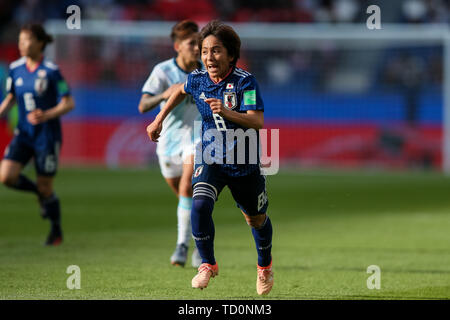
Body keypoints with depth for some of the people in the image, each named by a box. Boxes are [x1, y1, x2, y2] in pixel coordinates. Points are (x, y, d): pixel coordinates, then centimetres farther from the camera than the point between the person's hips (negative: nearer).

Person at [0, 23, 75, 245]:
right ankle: (39, 192, 17)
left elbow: (69, 103, -12)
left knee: (45, 187, 2)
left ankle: (56, 231, 25)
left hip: (47, 134, -5)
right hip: (24, 133, 5)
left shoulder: (51, 71, -14)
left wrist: (47, 115, -27)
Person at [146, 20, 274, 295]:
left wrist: (227, 112, -43)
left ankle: (265, 265, 44)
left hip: (245, 163, -2)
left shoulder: (245, 82, -19)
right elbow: (181, 91, 20)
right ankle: (208, 265, -7)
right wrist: (159, 119, 19)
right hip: (210, 158, 2)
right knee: (200, 205, -25)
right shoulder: (198, 79, -6)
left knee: (256, 220, 15)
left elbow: (258, 122, -29)